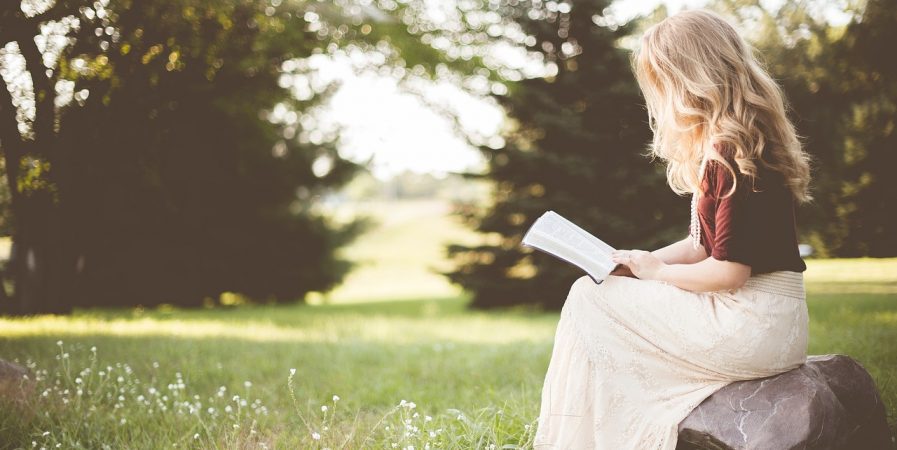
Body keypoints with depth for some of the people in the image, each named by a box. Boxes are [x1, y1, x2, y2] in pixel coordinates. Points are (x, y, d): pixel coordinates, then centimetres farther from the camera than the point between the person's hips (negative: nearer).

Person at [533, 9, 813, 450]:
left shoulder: (732, 153, -19)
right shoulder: (717, 148, 13)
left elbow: (729, 271, -21)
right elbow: (703, 245, 17)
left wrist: (656, 270, -6)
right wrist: (634, 262, 6)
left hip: (753, 326, -10)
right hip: (758, 320, 10)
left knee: (588, 299, -4)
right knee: (595, 291, 11)